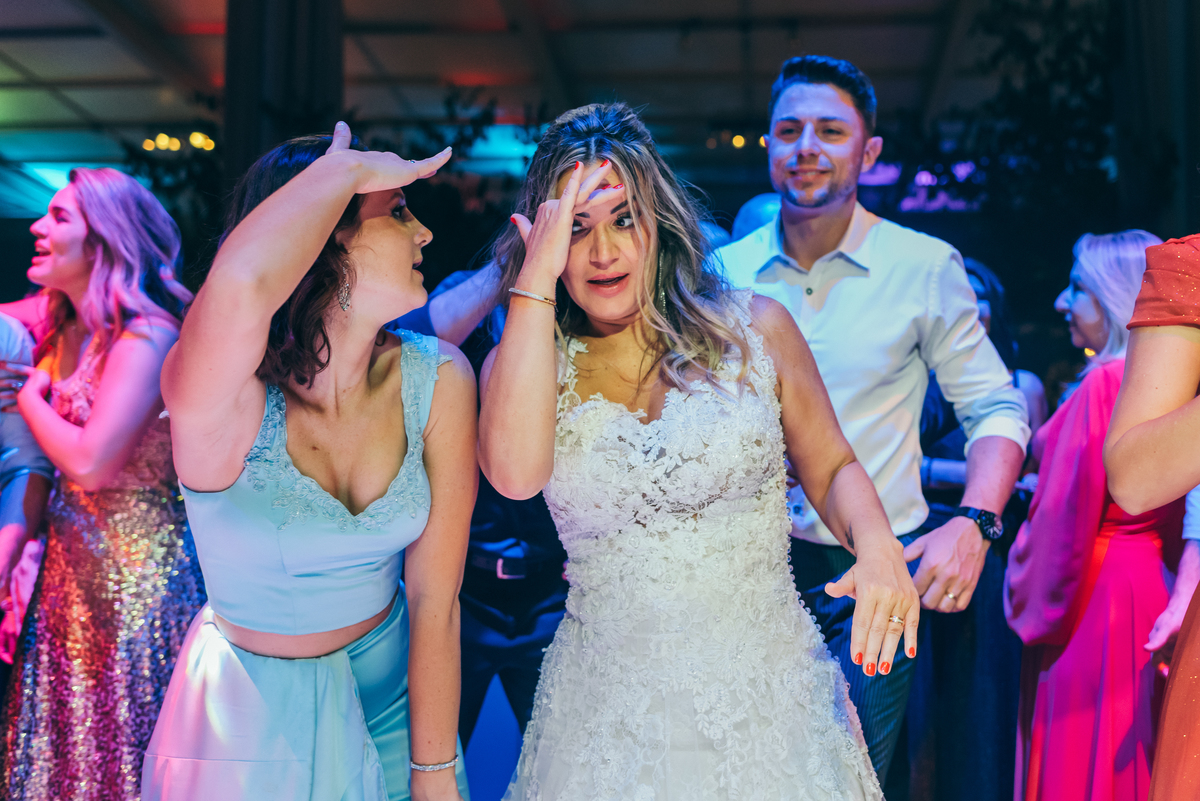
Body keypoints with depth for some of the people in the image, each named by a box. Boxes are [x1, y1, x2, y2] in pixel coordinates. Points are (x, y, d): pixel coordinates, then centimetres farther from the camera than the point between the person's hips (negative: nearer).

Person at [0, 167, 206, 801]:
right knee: (63, 746, 17)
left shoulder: (146, 336, -18)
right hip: (71, 563, 8)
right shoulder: (64, 332, 7)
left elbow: (89, 461, -26)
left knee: (123, 743, 7)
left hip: (136, 571, -7)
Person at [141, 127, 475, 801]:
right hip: (255, 714, -3)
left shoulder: (437, 380, -17)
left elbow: (434, 599, -14)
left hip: (396, 685, 3)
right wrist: (346, 169, -36)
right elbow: (240, 288, -53)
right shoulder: (228, 397, -27)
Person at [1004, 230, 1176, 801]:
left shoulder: (1105, 381, -17)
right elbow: (1178, 516, 14)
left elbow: (1067, 517, -17)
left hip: (1095, 600, -8)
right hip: (1151, 593, 8)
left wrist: (1034, 609, -6)